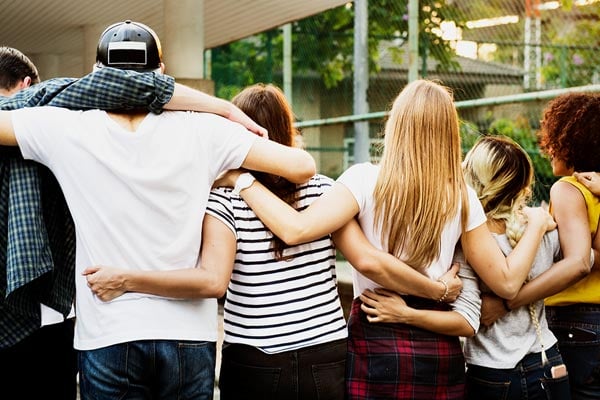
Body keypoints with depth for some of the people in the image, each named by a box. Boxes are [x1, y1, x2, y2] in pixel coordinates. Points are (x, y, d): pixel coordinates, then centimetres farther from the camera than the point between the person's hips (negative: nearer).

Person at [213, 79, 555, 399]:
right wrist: (536, 224, 17)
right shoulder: (461, 196, 0)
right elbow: (506, 282, 3)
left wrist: (238, 178, -10)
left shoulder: (367, 179, -9)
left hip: (376, 344, -2)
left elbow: (295, 230, -21)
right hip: (441, 349, 2)